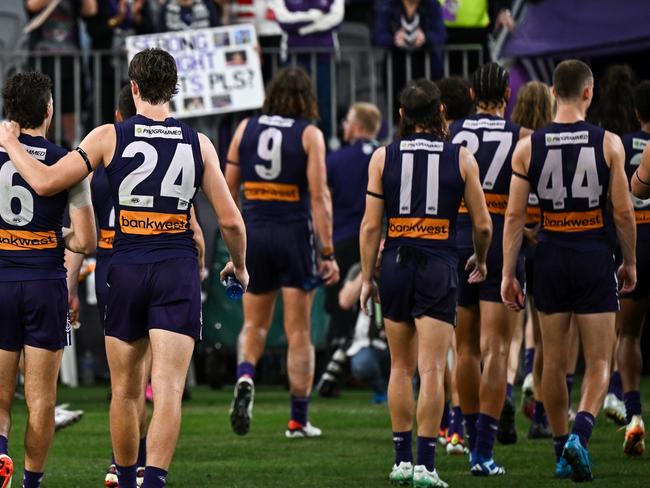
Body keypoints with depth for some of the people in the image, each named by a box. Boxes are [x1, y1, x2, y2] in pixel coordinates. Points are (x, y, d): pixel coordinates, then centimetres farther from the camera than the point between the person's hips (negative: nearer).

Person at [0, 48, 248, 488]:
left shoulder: (110, 137, -1)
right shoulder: (198, 145, 4)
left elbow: (45, 182, -5)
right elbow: (230, 220, 5)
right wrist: (239, 266, 24)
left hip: (127, 269, 0)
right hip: (178, 270, 0)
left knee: (125, 391, 15)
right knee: (168, 390, -8)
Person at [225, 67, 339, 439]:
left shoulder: (246, 128, 5)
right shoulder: (309, 134, -4)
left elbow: (228, 189, 7)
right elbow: (319, 196, -10)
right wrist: (328, 253, -8)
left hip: (254, 231, 3)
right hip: (295, 232, -3)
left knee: (255, 324, 16)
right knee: (299, 332, 4)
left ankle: (245, 377, -14)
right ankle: (299, 420, 7)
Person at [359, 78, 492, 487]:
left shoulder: (383, 158, 2)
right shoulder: (461, 158, 0)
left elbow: (371, 226, 0)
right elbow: (483, 224, 3)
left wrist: (367, 278, 8)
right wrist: (481, 260, 22)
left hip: (396, 265, 2)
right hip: (439, 268, -2)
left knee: (401, 367, 15)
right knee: (432, 371, -5)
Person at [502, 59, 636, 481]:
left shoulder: (528, 147, -1)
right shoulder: (608, 143, -6)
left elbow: (515, 216, -3)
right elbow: (623, 212, -5)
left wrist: (508, 274, 2)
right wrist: (630, 262, 9)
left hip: (551, 260, 2)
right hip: (595, 257, -2)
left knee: (554, 362, 12)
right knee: (599, 361, 2)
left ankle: (562, 453, 18)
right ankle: (580, 435, -21)